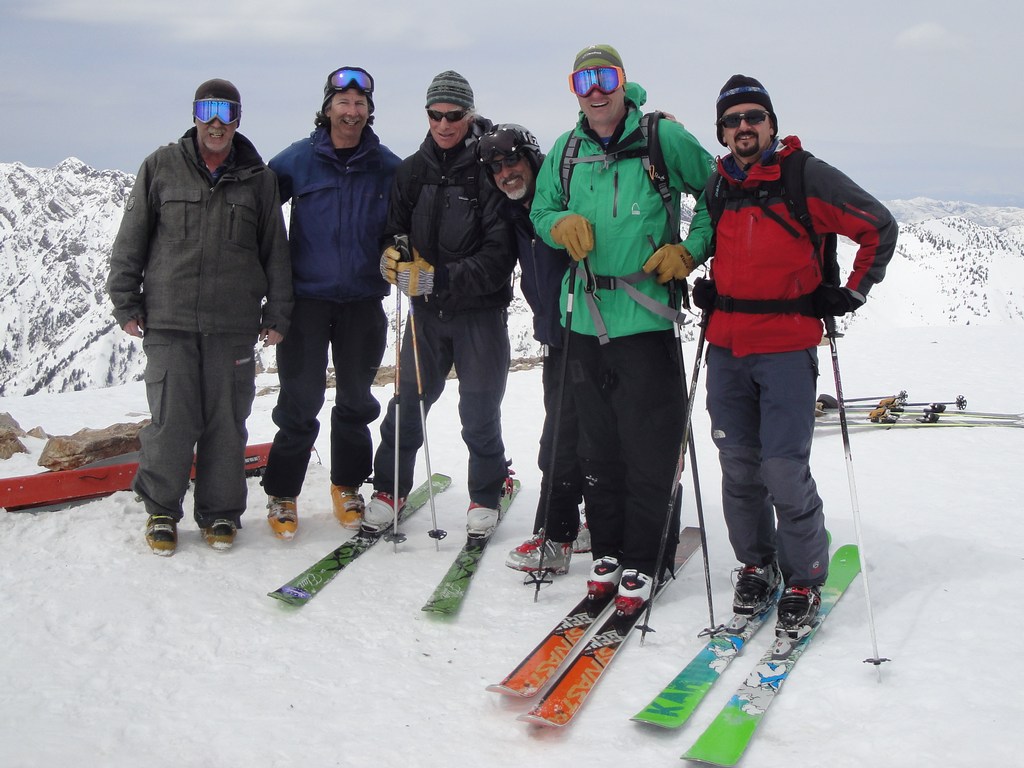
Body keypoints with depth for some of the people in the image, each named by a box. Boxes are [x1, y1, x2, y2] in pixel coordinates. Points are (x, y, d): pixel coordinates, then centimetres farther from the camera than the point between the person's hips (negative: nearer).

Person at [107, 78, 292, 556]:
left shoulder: (257, 177, 8)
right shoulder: (161, 167, 6)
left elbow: (275, 251, 11)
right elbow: (131, 242, 8)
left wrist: (277, 314, 8)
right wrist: (126, 303, 4)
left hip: (234, 325, 1)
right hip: (169, 320, -1)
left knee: (226, 422, 4)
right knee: (171, 421, -2)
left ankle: (220, 512, 19)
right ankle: (161, 510, 17)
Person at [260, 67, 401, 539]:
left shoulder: (387, 168, 5)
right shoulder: (297, 160, 0)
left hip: (364, 300, 2)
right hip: (307, 298, -2)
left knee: (356, 401, 11)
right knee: (300, 403, -1)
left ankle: (347, 487, 27)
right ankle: (281, 495, 12)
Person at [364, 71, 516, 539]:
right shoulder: (413, 170, 6)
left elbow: (499, 254, -15)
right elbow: (394, 229, 11)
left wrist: (440, 277, -22)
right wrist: (393, 254, -12)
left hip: (480, 309, -3)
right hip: (425, 309, 4)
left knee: (479, 411, 4)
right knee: (408, 401, 5)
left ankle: (486, 495, 24)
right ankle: (389, 488, 22)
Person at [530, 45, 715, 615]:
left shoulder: (664, 138, -2)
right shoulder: (566, 151, 11)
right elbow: (541, 210, 21)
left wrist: (690, 250, -5)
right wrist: (561, 223, -1)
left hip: (647, 317, -4)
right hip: (587, 318, 4)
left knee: (649, 448, -1)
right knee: (598, 444, 11)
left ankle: (643, 563, 12)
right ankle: (608, 550, 25)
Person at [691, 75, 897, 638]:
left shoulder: (807, 177, -4)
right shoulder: (717, 186, 12)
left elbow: (880, 227, 3)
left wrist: (852, 293, -2)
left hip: (787, 347, -5)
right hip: (725, 347, 5)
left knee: (784, 469, -9)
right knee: (738, 464, 7)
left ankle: (804, 582, 8)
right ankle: (756, 566, 25)